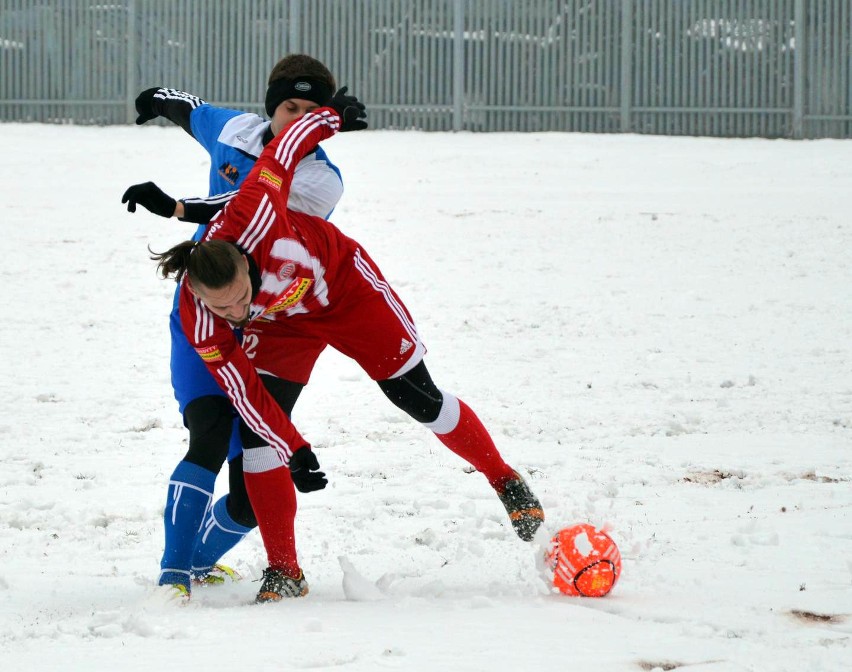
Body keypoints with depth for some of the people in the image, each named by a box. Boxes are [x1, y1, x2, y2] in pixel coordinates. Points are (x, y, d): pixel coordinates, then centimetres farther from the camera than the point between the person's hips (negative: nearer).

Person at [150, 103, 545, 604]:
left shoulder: (252, 217, -42)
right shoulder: (201, 325, -33)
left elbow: (284, 149, -25)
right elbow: (247, 391, -23)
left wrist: (329, 118, -7)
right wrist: (294, 451, -24)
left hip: (344, 282, -1)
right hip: (282, 326, 1)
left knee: (418, 399, 2)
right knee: (257, 428, -14)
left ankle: (506, 481, 26)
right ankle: (284, 572, -2)